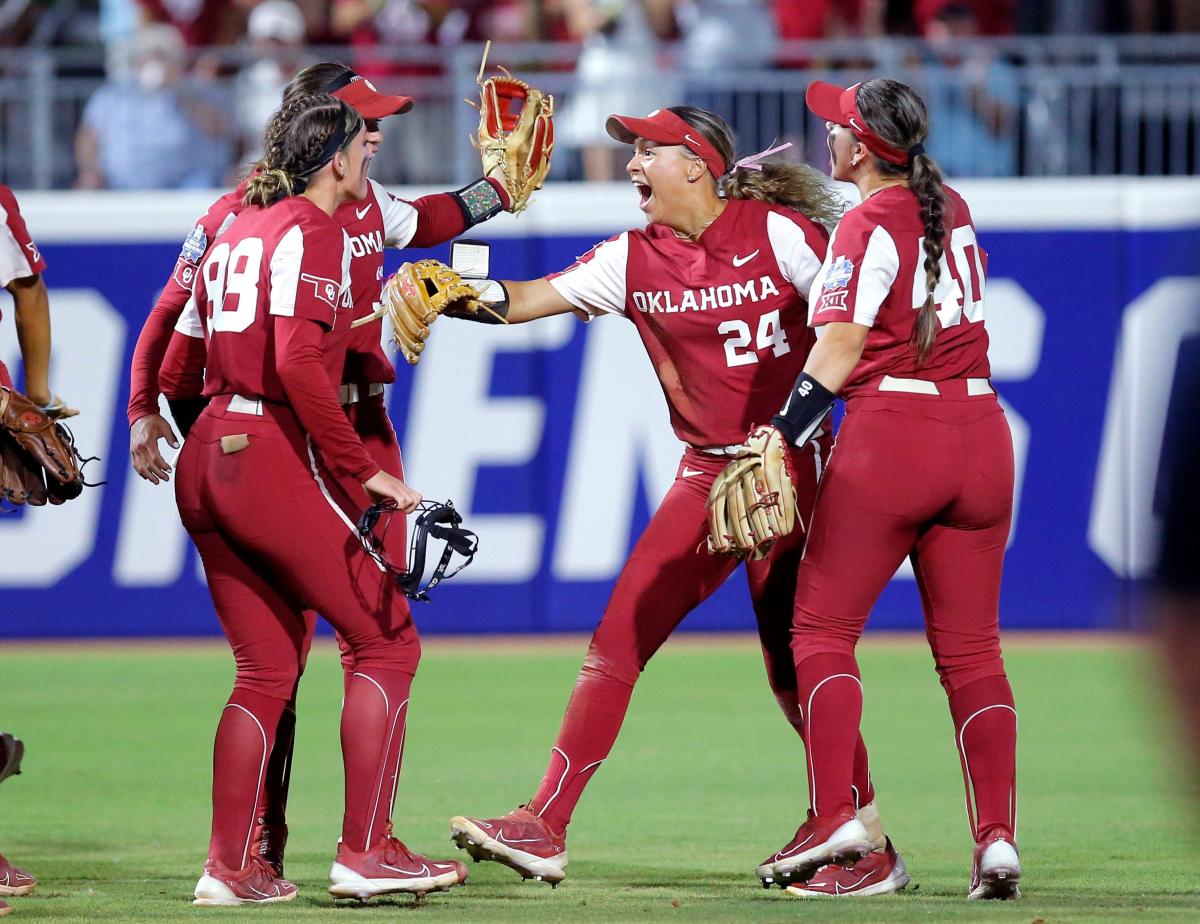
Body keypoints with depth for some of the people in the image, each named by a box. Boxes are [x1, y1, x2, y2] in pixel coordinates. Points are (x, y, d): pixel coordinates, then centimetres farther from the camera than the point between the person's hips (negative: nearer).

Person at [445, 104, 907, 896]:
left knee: (793, 663, -7)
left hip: (792, 467, -5)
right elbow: (525, 299, -2)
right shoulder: (633, 259, 5)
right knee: (617, 641, -2)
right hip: (707, 475, 5)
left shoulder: (777, 233, -8)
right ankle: (545, 830, -1)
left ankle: (866, 836, 8)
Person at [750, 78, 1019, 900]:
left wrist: (777, 440, -18)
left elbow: (837, 354, -15)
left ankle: (836, 815, -7)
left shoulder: (868, 226, -8)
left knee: (823, 627, 5)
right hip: (981, 432, 6)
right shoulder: (954, 212, 12)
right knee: (971, 647, 7)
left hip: (890, 432, -6)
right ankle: (998, 837, -3)